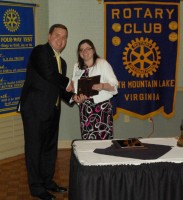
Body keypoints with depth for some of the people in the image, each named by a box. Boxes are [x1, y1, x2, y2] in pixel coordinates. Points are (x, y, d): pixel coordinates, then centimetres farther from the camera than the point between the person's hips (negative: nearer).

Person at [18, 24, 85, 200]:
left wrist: (72, 97, -1)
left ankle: (48, 181, 29)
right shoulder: (40, 51, -8)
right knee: (34, 147, 2)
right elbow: (48, 74, -23)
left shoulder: (61, 62, 16)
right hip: (35, 108, -8)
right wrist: (67, 83, -7)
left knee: (50, 147, 15)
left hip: (52, 111, 8)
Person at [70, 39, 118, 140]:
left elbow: (114, 84, -8)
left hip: (101, 106, -5)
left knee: (103, 138, -9)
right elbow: (74, 83, 22)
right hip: (84, 108, 5)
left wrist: (102, 86, -26)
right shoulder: (77, 66, 13)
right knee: (87, 138, 6)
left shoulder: (103, 63, -2)